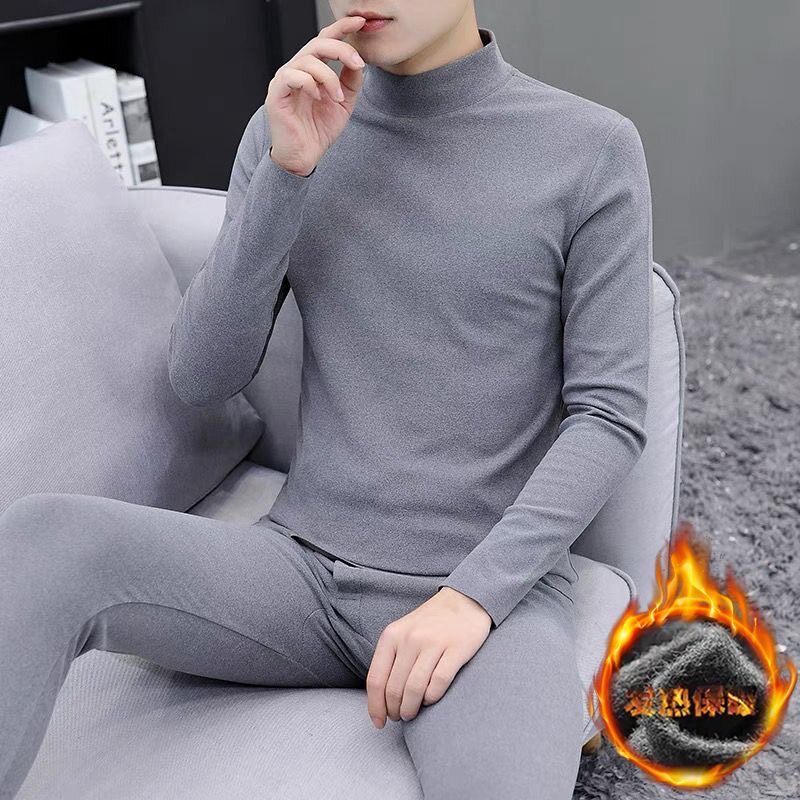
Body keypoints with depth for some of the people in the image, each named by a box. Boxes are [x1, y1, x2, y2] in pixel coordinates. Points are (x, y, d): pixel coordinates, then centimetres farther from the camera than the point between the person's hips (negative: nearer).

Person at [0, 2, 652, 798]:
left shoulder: (592, 149, -4)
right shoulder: (287, 128, 5)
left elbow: (609, 416, -6)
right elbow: (202, 378, -1)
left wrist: (472, 596, -19)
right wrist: (287, 171, -14)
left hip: (493, 588, -2)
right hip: (304, 569, 3)